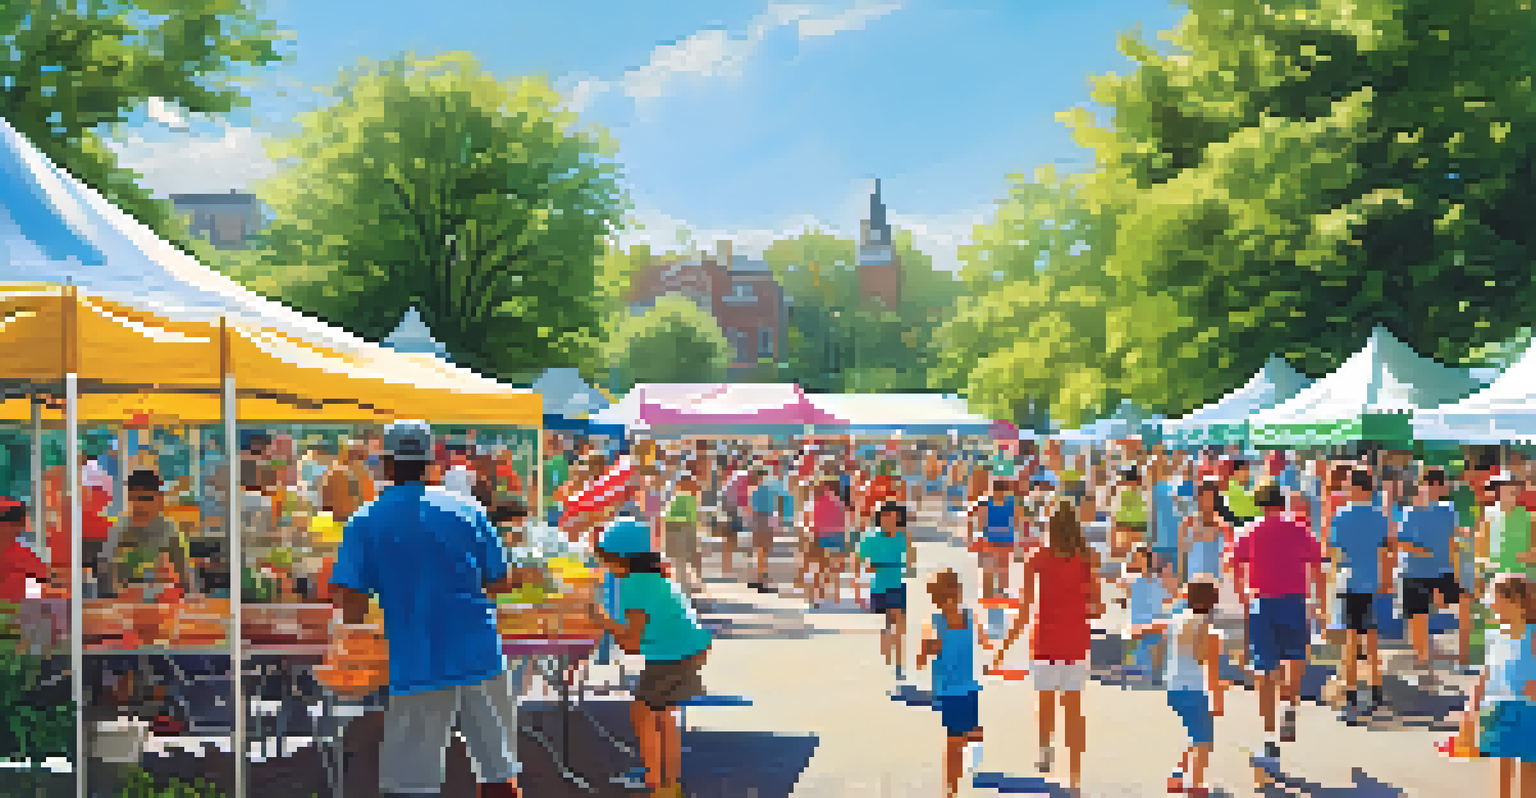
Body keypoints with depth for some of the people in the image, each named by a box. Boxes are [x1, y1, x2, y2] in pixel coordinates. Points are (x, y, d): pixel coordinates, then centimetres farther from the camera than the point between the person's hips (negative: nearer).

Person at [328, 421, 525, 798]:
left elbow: (351, 613, -6)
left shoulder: (364, 523, -1)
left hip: (418, 668, -2)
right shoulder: (466, 509, 3)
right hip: (481, 659, 2)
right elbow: (501, 583, 6)